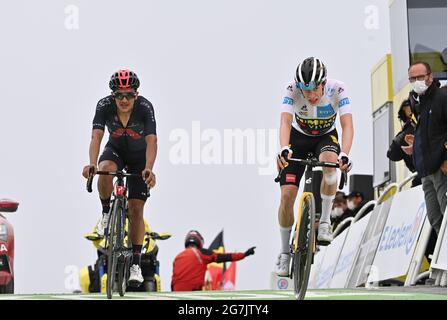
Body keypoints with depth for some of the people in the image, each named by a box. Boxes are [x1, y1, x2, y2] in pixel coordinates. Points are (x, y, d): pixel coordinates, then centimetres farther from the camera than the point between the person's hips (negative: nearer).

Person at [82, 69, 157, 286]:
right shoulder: (104, 106, -27)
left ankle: (135, 263, 1)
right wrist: (92, 164, -54)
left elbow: (151, 141, -40)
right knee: (105, 171, -36)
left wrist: (148, 169, -57)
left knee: (136, 209, -8)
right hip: (115, 150, 1)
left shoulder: (145, 107, -31)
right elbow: (96, 136, -36)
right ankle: (107, 213, -9)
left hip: (139, 156, -1)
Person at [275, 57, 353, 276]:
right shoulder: (292, 90, -29)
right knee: (287, 194, -11)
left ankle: (325, 221, -19)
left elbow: (347, 125, -37)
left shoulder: (337, 90, -29)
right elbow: (285, 122, -40)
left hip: (326, 137, -1)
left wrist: (344, 154, -55)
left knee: (329, 160, -37)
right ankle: (285, 252, 9)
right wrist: (284, 149, -60)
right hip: (299, 137, 1)